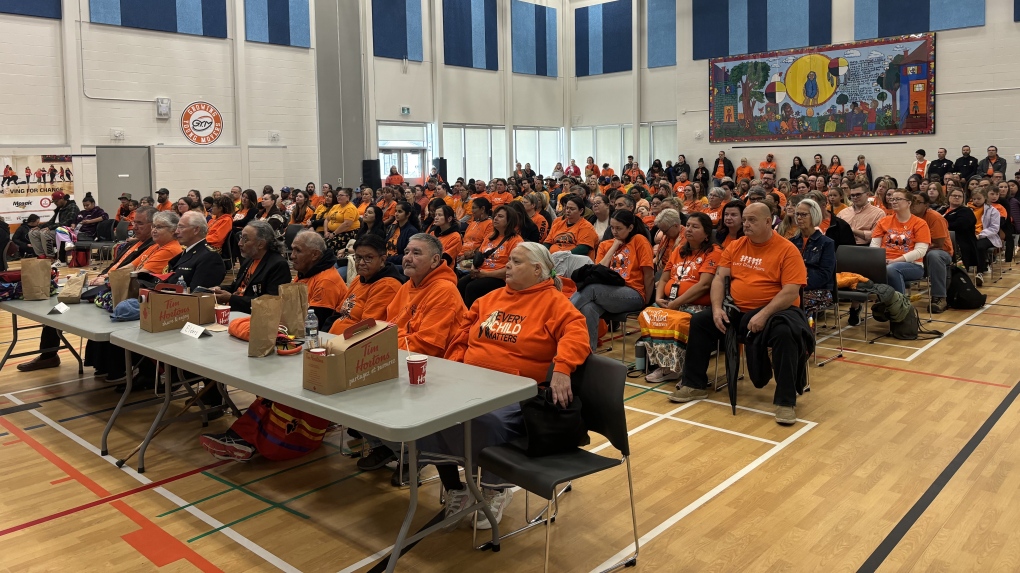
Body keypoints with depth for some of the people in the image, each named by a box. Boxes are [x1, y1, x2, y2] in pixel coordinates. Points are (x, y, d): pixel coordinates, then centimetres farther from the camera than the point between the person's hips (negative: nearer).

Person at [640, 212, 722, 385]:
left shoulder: (713, 252, -3)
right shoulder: (678, 251, 19)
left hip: (696, 306, -6)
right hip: (669, 304, 7)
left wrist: (675, 303, -18)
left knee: (678, 321, -36)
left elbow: (704, 285, -16)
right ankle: (664, 365, -15)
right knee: (647, 315, -20)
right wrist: (659, 298, -3)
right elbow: (664, 279, 19)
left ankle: (673, 367, -18)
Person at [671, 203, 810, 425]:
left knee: (785, 331, -35)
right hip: (737, 311, 6)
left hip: (774, 311, -5)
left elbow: (791, 292, -17)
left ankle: (786, 400, -23)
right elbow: (719, 278, 5)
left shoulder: (787, 250, -9)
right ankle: (695, 385, 6)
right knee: (699, 321, -6)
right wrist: (717, 308, -12)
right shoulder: (736, 246, 8)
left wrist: (764, 314, -28)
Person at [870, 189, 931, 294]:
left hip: (911, 265, -2)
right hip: (884, 262, 2)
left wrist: (895, 261, -15)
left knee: (891, 269, -37)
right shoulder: (884, 221, 17)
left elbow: (920, 251, -4)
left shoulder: (920, 224, 6)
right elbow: (874, 245, 11)